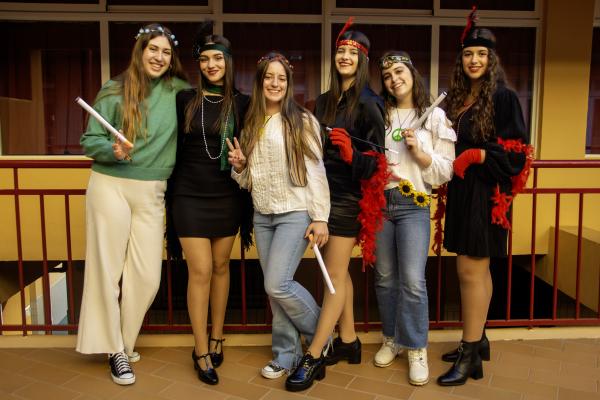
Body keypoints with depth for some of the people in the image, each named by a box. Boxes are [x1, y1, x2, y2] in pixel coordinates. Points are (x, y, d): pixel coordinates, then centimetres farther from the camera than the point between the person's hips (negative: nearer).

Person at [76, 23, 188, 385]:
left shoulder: (178, 91, 5)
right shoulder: (114, 92, -2)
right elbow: (89, 140, -1)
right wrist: (113, 151, -20)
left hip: (152, 193, 2)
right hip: (111, 187, -2)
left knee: (147, 275, 2)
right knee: (108, 269, 3)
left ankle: (125, 342, 25)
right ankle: (115, 348, 20)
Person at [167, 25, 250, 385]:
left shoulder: (242, 103, 2)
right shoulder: (185, 99, 0)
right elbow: (175, 147, 4)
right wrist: (171, 195, 3)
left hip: (227, 197, 1)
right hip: (190, 196, -1)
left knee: (221, 266, 11)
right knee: (200, 271, -2)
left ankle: (216, 338, 28)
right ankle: (201, 352, 11)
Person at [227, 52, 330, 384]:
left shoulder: (302, 120, -4)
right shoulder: (251, 124, 12)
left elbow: (315, 171, -8)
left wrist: (320, 217, -13)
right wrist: (239, 166, -6)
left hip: (296, 213, -6)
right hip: (262, 216, 6)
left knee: (277, 284, -12)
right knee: (273, 289, 8)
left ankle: (321, 334, 14)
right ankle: (286, 355, 22)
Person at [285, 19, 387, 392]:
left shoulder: (369, 103, -7)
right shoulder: (324, 101, 12)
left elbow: (375, 161, -10)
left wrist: (351, 153, -28)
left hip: (350, 196, -7)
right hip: (326, 192, 7)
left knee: (335, 274, -3)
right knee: (337, 271, 12)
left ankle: (313, 357, 3)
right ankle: (348, 342, 26)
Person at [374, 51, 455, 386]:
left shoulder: (435, 116, 4)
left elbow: (445, 171, 1)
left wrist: (417, 151, -12)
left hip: (414, 205, -3)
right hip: (379, 202, 3)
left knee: (412, 280, -9)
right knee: (385, 278, 9)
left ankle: (416, 349, 8)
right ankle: (392, 339, 25)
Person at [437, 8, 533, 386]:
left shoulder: (503, 97, -7)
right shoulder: (457, 98, 13)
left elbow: (518, 150, -11)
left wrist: (477, 156, -20)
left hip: (486, 193, -7)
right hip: (461, 192, 7)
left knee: (471, 270, -7)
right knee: (476, 270, 13)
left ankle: (471, 356, 3)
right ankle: (477, 340, 24)